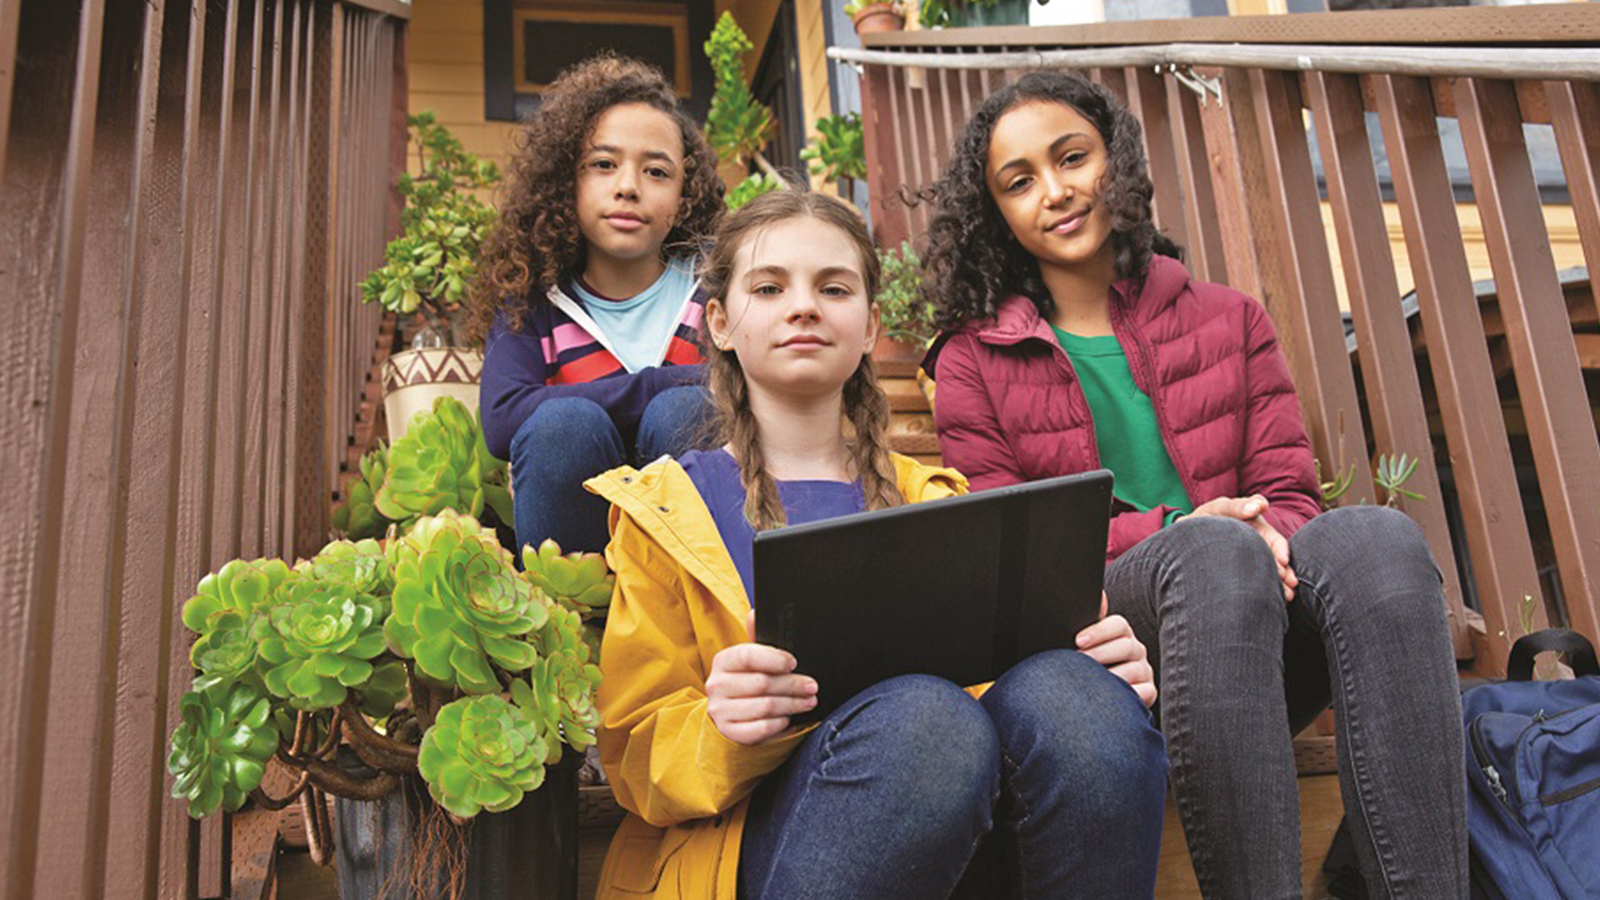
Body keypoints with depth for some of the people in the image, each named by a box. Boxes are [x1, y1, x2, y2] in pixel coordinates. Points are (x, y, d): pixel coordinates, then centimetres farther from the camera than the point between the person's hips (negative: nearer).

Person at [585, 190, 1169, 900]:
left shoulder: (931, 499, 20)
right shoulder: (667, 507, 10)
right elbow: (635, 752, 5)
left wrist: (1104, 665, -7)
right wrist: (721, 736, -20)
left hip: (971, 835, 3)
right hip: (760, 838, -2)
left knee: (1067, 689, -30)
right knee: (918, 713, -35)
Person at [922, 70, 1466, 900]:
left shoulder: (1228, 320, 18)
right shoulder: (974, 362, 10)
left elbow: (1287, 494, 12)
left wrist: (1265, 536, -14)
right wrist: (1172, 532, -13)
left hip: (1261, 646, 3)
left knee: (1372, 535, -28)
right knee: (1212, 551, -34)